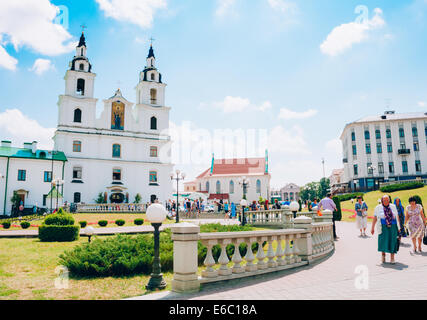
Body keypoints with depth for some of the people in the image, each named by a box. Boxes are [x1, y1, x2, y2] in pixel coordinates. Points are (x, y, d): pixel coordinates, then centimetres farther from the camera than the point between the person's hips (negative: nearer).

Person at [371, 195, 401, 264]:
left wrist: (398, 227, 10)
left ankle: (392, 258, 7)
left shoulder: (393, 206, 7)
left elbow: (397, 216, 12)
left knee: (392, 242, 0)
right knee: (383, 240, -2)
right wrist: (372, 228, 0)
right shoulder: (378, 208, 1)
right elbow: (375, 218, 2)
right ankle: (383, 255, 21)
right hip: (383, 227, -1)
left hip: (393, 227, 2)